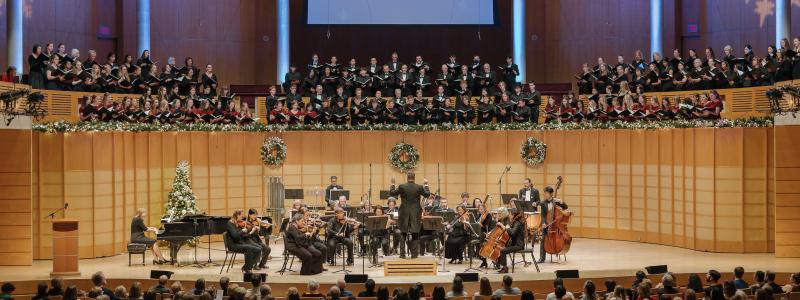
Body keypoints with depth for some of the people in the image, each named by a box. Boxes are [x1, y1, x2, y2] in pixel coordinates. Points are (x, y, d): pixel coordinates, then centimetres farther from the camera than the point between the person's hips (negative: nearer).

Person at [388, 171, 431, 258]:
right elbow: (427, 195, 7)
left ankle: (402, 254, 7)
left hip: (404, 214, 0)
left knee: (403, 234, 10)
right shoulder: (419, 187, -6)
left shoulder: (402, 187, -10)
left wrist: (393, 184, 12)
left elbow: (391, 193, 0)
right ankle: (414, 254, 5)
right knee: (415, 235, 7)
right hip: (416, 214, 0)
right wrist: (426, 185, 19)